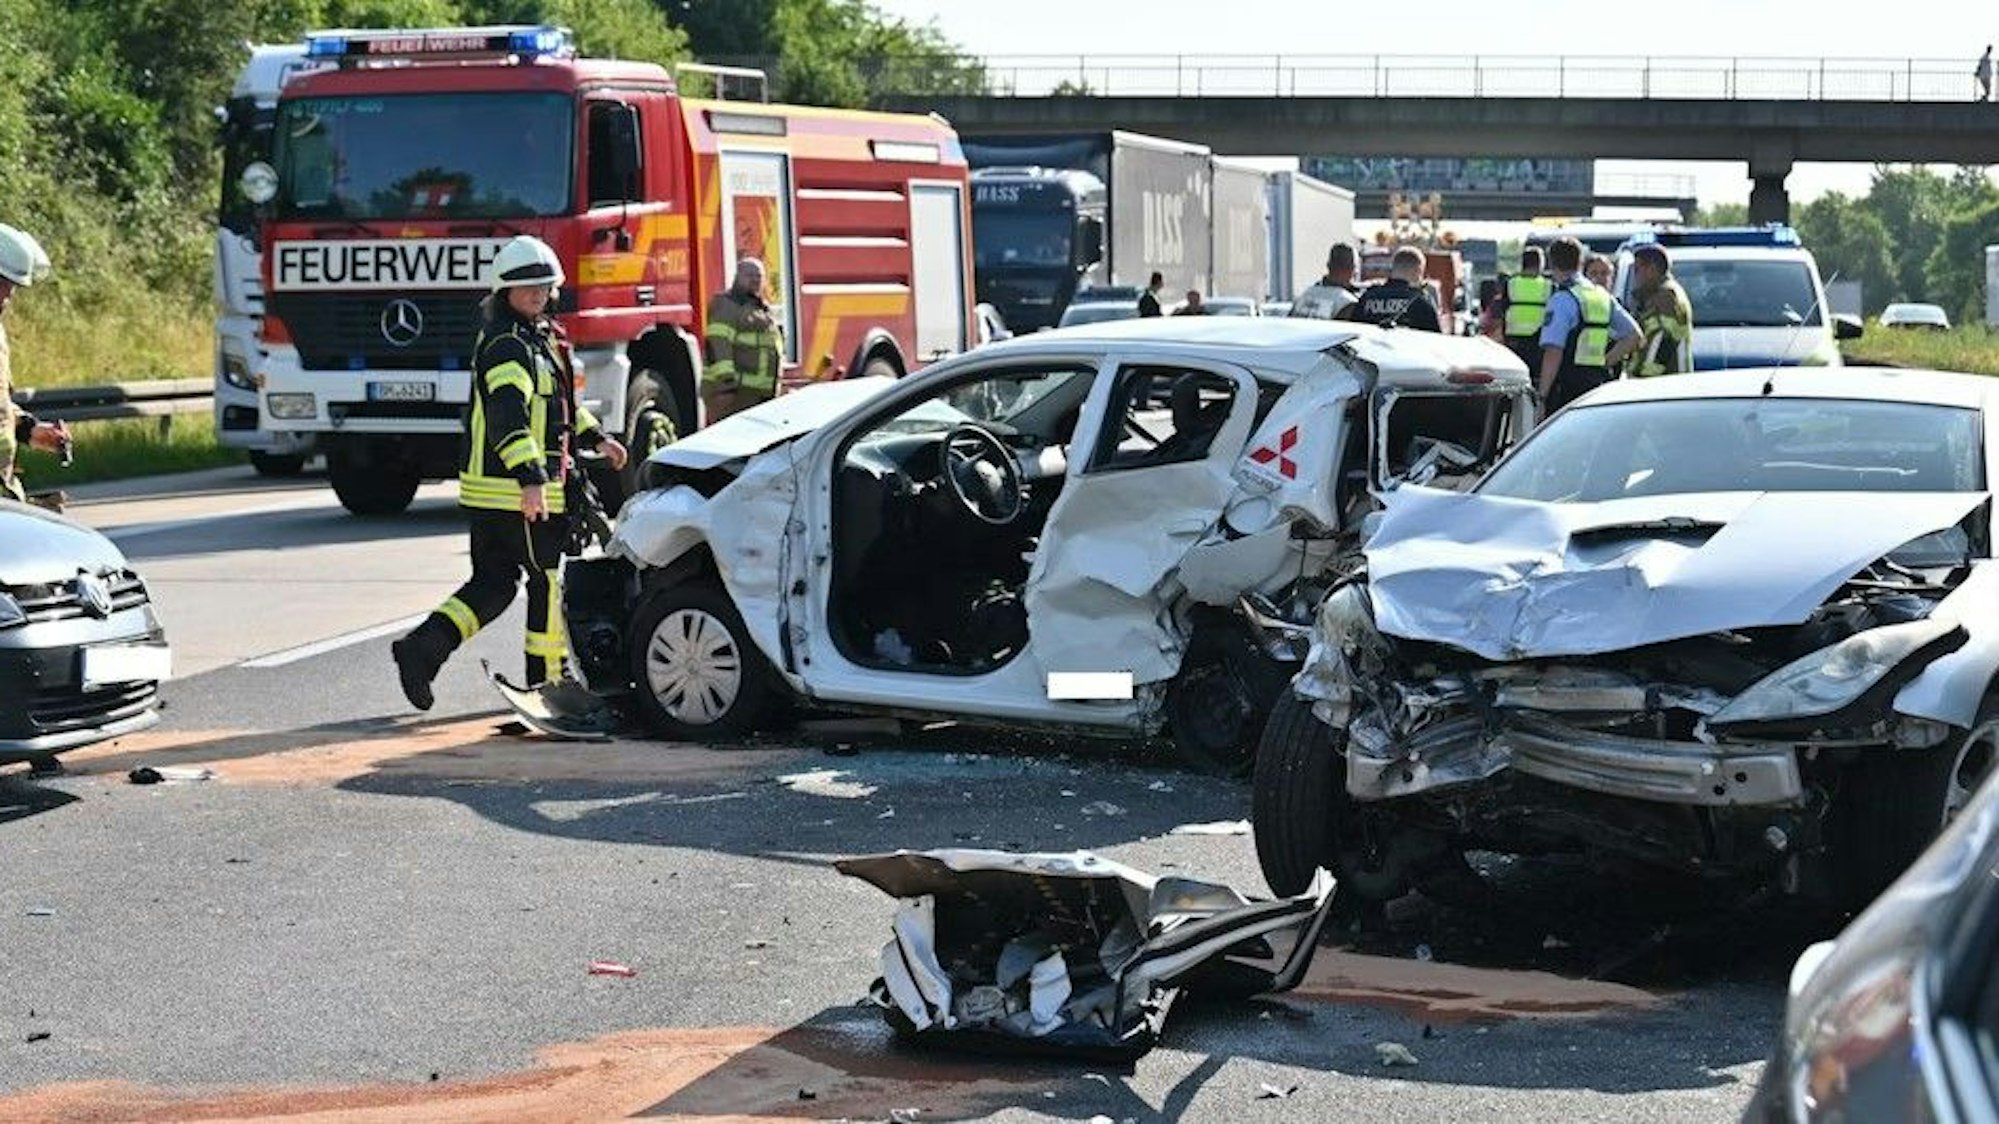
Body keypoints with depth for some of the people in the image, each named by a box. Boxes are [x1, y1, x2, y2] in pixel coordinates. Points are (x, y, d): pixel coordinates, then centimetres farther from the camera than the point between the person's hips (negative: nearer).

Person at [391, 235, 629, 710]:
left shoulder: (539, 337, 17)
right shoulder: (507, 345, -16)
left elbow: (558, 403, 31)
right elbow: (509, 413, -30)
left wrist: (597, 438, 27)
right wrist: (531, 479, -39)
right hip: (515, 490, -10)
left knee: (493, 582, 11)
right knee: (548, 579, 3)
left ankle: (423, 647, -2)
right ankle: (547, 679, 12)